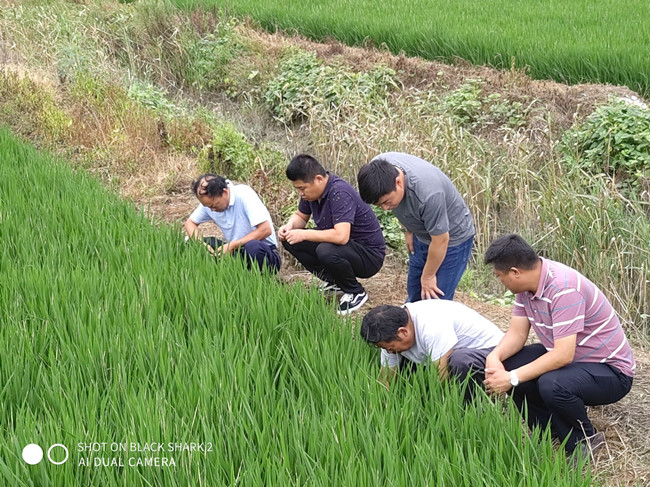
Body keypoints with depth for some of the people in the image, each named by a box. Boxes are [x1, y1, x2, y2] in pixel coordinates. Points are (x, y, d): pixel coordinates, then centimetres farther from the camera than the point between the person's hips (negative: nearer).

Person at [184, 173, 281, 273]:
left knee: (253, 247, -41)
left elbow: (266, 229, -25)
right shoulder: (209, 201, -2)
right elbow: (190, 222, 10)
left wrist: (232, 245, -26)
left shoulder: (244, 195, -20)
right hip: (235, 251, 6)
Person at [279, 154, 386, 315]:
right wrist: (289, 226, -7)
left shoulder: (339, 193, -28)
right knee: (289, 240, -3)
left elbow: (341, 236, -38)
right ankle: (333, 282, 8)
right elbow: (301, 216, 17)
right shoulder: (311, 190, -2)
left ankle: (356, 292, -9)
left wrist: (303, 235, -28)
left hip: (369, 255, -9)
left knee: (326, 252, -38)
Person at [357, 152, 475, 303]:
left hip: (453, 238, -7)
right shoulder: (379, 168, -20)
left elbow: (440, 240, -27)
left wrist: (428, 276, -13)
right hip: (422, 236, 7)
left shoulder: (428, 194, -41)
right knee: (414, 295, 15)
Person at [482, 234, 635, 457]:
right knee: (505, 364, -7)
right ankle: (550, 432, 7)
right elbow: (517, 333, -1)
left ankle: (585, 441, -6)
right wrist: (494, 357, -22)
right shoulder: (527, 283, -3)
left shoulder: (564, 288, -31)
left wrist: (512, 379, -32)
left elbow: (564, 355, -34)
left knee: (552, 385, -37)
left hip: (610, 370, -9)